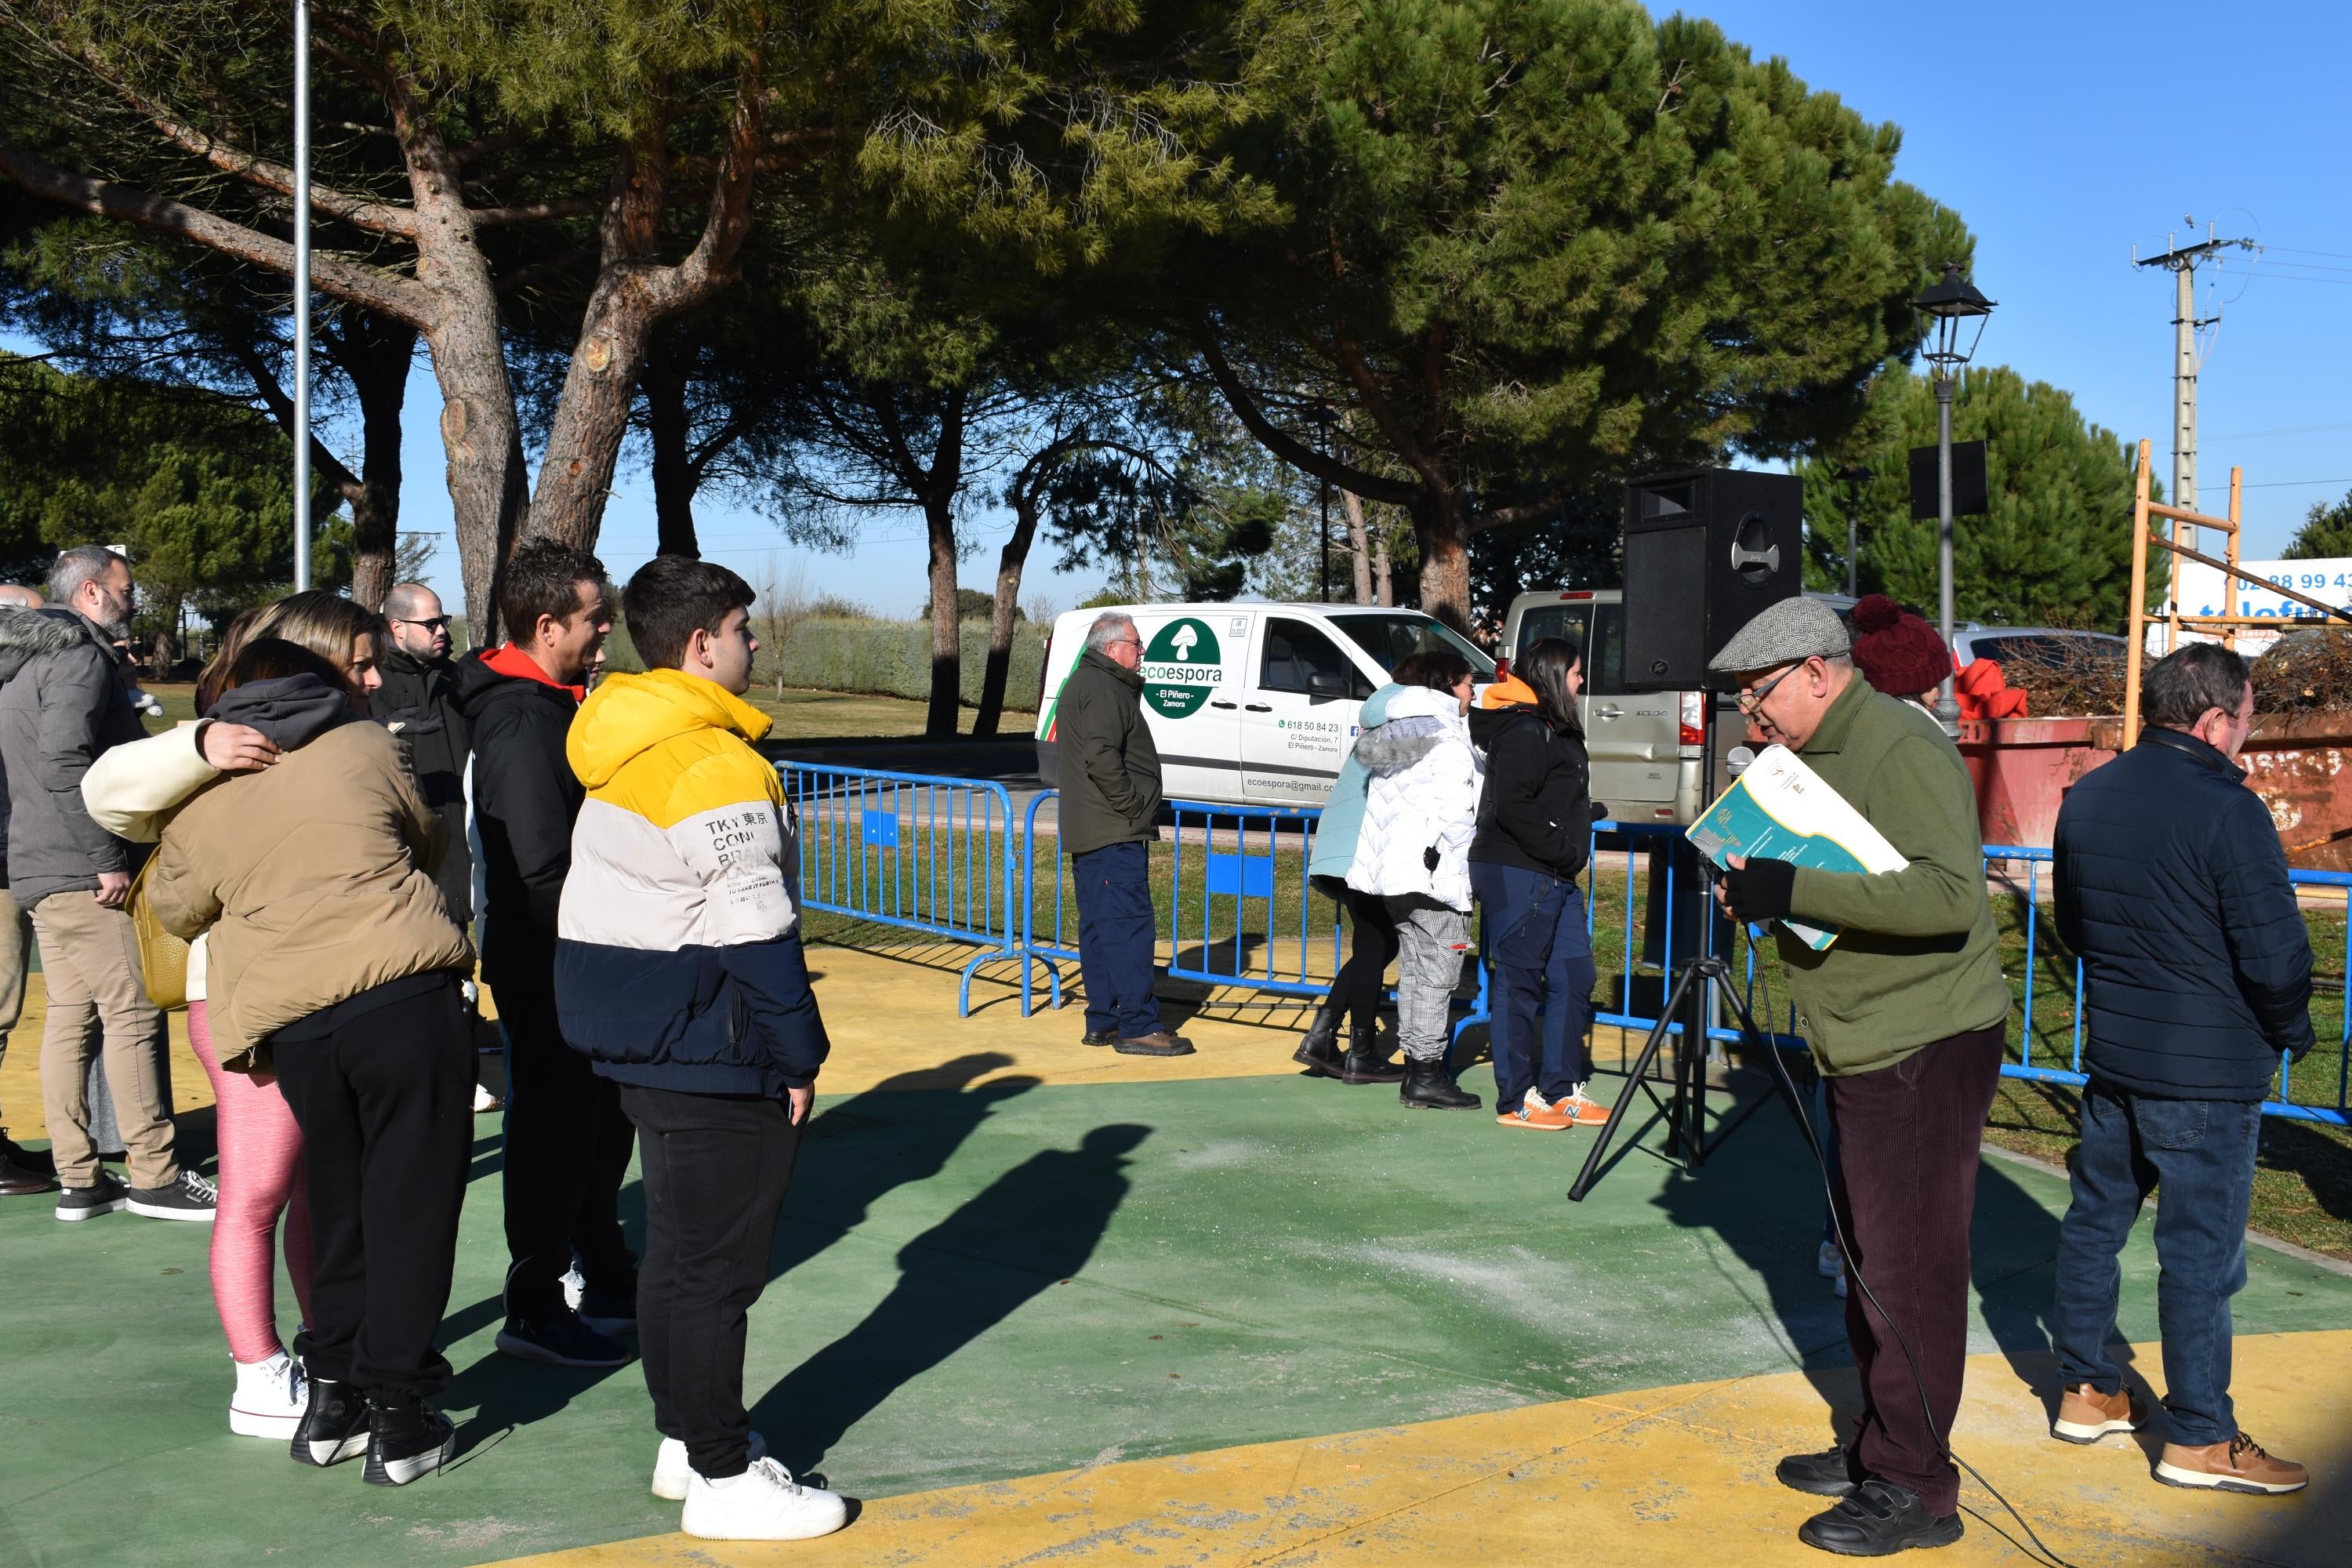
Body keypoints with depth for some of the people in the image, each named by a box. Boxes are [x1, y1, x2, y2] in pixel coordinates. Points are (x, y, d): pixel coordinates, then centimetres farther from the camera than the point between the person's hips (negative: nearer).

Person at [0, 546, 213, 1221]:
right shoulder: (80, 657, -12)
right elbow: (64, 763, -24)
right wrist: (110, 858, -21)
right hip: (82, 872, -10)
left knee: (71, 1017, 10)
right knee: (133, 1015, -6)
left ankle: (79, 1179, 13)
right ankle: (154, 1177, -3)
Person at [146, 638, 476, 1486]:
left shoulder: (198, 800, 14)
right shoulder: (366, 746, 8)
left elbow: (177, 908, 28)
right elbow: (428, 842, 20)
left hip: (290, 1026, 3)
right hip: (403, 998, -3)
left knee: (341, 1207, 19)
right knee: (410, 1206, 3)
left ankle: (332, 1396, 25)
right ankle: (396, 1418, 6)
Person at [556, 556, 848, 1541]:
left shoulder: (624, 751, 11)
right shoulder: (715, 766, -19)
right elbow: (754, 933, -20)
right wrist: (799, 1056, -12)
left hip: (635, 1035, 10)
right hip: (709, 1051, -10)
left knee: (677, 1247, 19)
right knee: (716, 1264, -2)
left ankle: (685, 1438, 31)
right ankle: (723, 1478, 7)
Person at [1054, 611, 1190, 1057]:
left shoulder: (1083, 684, 21)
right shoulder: (1103, 689, -13)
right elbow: (1102, 757, -24)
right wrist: (1132, 804, -18)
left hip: (1087, 834, 11)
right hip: (1114, 834, -11)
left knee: (1098, 928, 12)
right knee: (1129, 926, -10)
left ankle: (1103, 1021, 16)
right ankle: (1138, 1026, -10)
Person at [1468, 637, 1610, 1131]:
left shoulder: (1558, 732, 19)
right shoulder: (1526, 732, -12)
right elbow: (1511, 807, -21)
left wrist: (1571, 856, 12)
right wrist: (1564, 851, -18)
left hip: (1555, 878, 11)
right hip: (1518, 873, -11)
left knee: (1574, 978, 12)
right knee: (1518, 985, -4)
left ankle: (1562, 1091, 21)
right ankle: (1517, 1101, 2)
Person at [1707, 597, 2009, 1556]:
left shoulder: (1902, 750, -17)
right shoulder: (1817, 756, 14)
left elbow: (1950, 895, -29)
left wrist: (1796, 891, -30)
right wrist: (1759, 889, 3)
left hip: (1929, 1046, -10)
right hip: (1866, 1047, 10)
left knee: (1910, 1263, -4)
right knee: (1870, 1258, 17)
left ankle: (1916, 1490, 5)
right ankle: (1879, 1449, 29)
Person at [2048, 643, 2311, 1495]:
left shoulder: (2084, 798, 4)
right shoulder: (2225, 809, -19)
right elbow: (2278, 954, -18)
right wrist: (2290, 1032, 1)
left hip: (2111, 1055, 7)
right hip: (2207, 1073, -7)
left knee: (2095, 1220, 16)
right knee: (2201, 1250, 2)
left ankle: (2085, 1391, 27)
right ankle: (2199, 1439, 11)